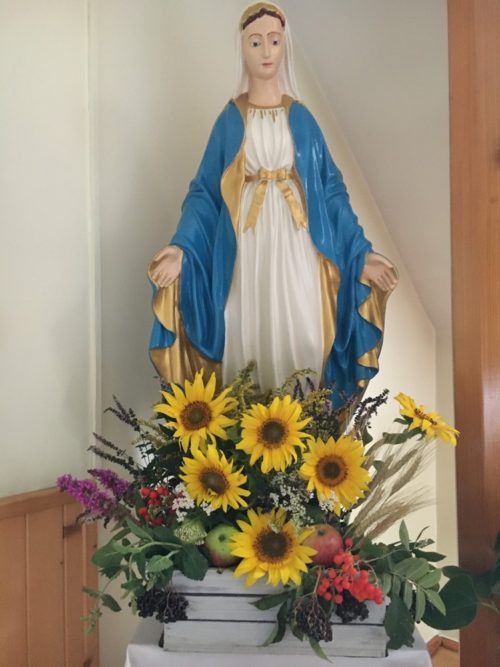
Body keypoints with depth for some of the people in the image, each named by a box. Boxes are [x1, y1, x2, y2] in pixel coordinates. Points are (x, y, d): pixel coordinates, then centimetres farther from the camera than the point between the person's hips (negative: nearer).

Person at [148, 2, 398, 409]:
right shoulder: (228, 120, 8)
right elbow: (206, 193, 3)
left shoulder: (302, 119, 10)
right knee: (247, 344, 1)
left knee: (300, 344, 0)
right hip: (247, 254, -1)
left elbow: (331, 190, 8)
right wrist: (182, 248, -12)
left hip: (297, 252, 1)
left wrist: (362, 252, 0)